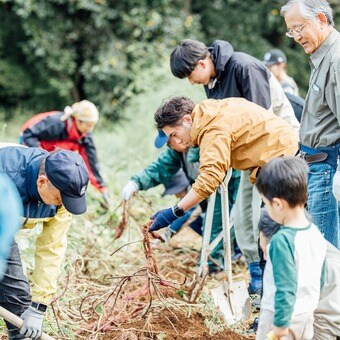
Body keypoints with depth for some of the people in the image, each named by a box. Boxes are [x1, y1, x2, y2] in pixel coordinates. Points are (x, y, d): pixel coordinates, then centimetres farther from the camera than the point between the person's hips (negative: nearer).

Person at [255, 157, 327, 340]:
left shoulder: (282, 241, -26)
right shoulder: (316, 233, -2)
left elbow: (285, 287, -25)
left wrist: (281, 324, -18)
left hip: (282, 315, -7)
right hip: (308, 313, 7)